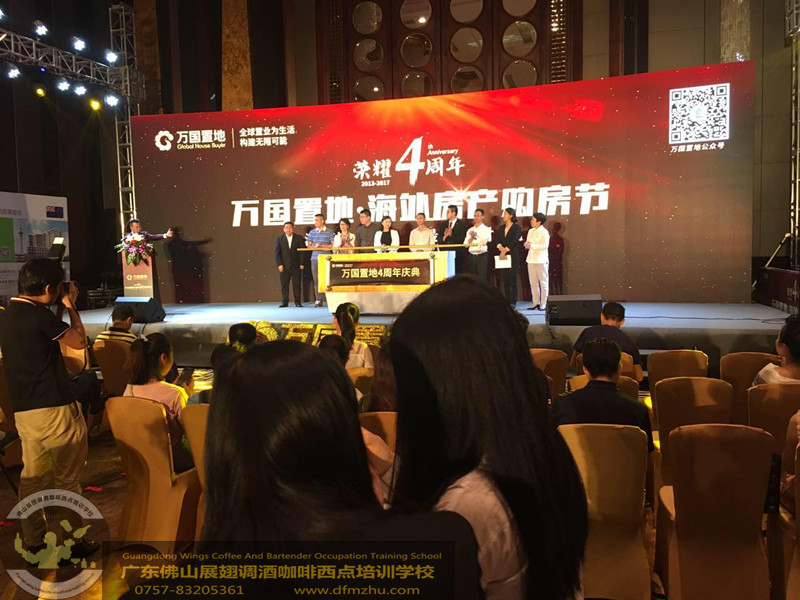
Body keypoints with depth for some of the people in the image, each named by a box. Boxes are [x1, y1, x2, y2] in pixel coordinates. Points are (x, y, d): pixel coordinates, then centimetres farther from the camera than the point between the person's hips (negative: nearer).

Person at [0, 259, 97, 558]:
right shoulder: (39, 315, -18)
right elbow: (79, 341, -7)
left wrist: (61, 306, 17)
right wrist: (70, 305, 2)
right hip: (55, 409, -8)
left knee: (32, 476, 15)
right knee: (67, 479, 4)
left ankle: (33, 542, 23)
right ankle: (74, 542, 14)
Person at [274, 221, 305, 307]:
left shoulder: (299, 238, 6)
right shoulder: (279, 239, 8)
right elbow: (277, 252, 4)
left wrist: (302, 264, -5)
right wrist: (279, 264, -6)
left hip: (296, 266, -1)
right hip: (284, 266, 1)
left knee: (297, 284, 2)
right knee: (284, 285, 1)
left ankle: (298, 301, 8)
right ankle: (284, 302, 6)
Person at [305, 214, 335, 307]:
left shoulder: (329, 232, 4)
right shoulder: (312, 232, 15)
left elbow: (333, 245, -1)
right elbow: (309, 245, 14)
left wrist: (321, 246, -9)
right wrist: (315, 246, -7)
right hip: (315, 258, 3)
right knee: (316, 279, 0)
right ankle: (318, 300, 5)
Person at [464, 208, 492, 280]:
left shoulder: (486, 229, 1)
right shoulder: (470, 230, 13)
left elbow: (484, 242, -13)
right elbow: (466, 244, 3)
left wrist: (475, 237, -10)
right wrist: (472, 237, -11)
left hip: (482, 256, -4)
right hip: (471, 256, 4)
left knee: (482, 278, -4)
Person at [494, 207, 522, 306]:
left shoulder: (516, 228, -1)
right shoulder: (501, 228, 16)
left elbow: (514, 241, -13)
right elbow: (497, 239, 4)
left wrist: (505, 250, -19)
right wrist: (500, 248, -15)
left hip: (513, 256, -5)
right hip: (502, 256, 5)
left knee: (512, 280, -5)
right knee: (505, 280, 4)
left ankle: (513, 302, -1)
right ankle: (507, 301, 9)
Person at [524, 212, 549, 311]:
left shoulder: (544, 232, -7)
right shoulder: (531, 231, 14)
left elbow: (545, 246, -14)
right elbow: (528, 242, 21)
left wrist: (531, 245, -16)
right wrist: (526, 244, -3)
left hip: (541, 260, -7)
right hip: (531, 259, 7)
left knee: (543, 282, -1)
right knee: (533, 282, 7)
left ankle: (544, 304, 2)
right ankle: (536, 303, 14)